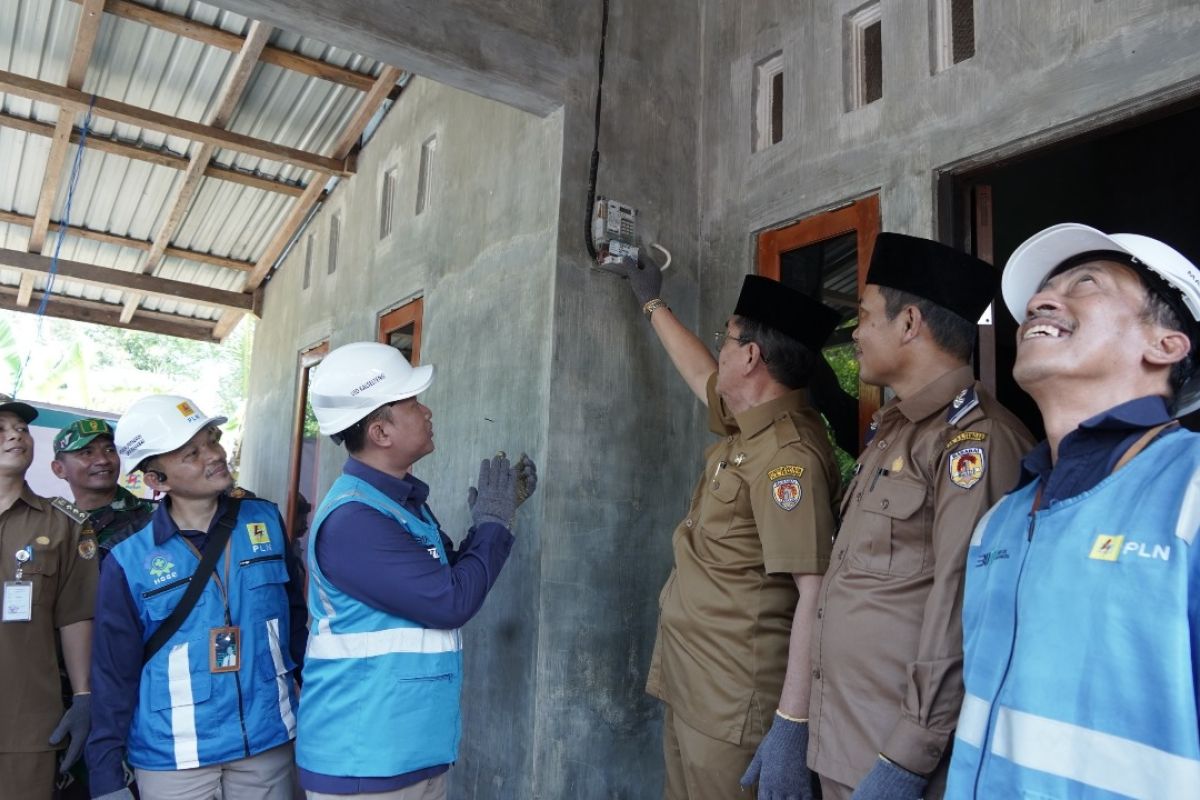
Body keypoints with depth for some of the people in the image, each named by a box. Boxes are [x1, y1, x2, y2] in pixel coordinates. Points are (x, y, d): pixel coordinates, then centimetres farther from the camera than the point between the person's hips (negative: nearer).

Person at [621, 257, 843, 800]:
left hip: (733, 702, -9)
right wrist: (651, 302, 37)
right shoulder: (747, 428, 6)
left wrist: (792, 724, -27)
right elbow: (699, 375, 26)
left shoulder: (787, 454, -23)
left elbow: (816, 593, -26)